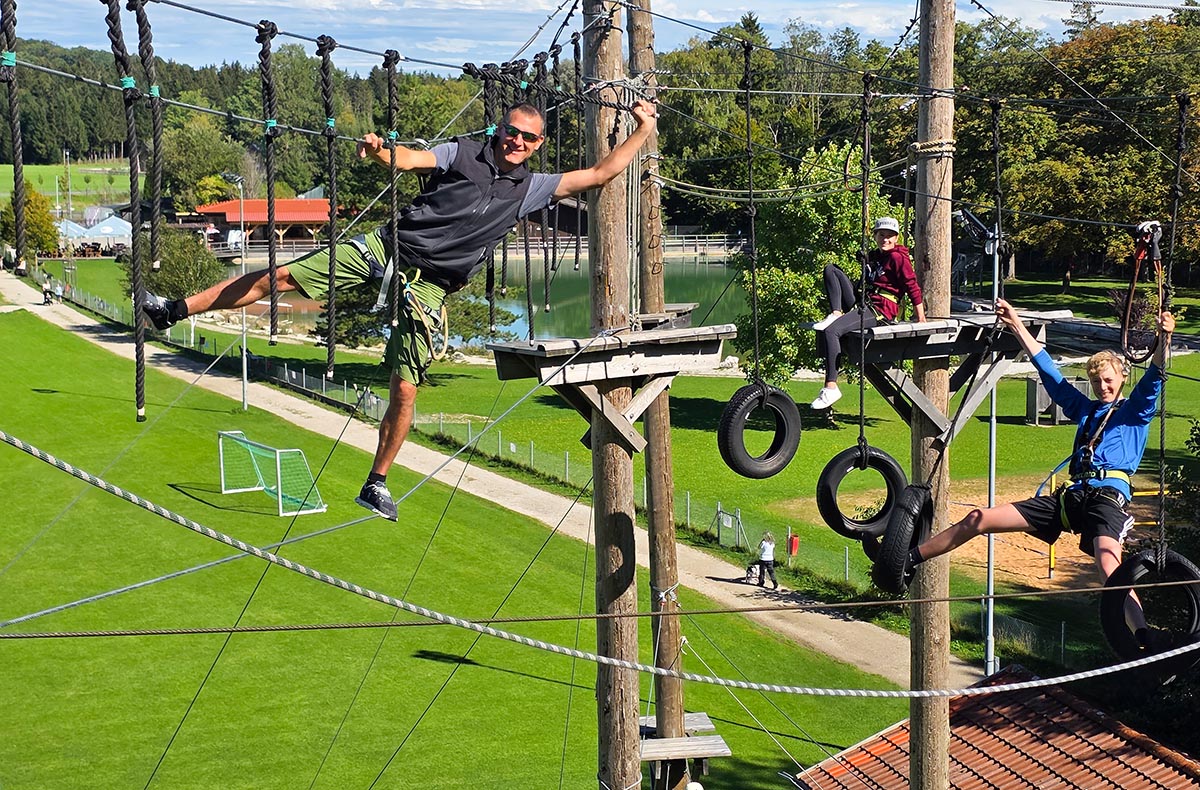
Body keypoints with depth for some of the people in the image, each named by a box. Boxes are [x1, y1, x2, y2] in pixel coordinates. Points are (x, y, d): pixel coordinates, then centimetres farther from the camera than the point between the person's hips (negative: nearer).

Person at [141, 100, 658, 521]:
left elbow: (601, 174, 14)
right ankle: (174, 310, -1)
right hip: (387, 248, -1)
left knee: (405, 391, -5)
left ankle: (377, 485, 11)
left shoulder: (532, 188, 11)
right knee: (280, 277, -10)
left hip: (428, 288, 1)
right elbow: (409, 160, -10)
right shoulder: (463, 155, 5)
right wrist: (378, 151, -32)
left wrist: (643, 130, 11)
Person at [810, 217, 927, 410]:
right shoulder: (872, 256, 21)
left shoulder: (898, 258, -4)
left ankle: (831, 387, -30)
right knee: (831, 269, 3)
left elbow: (912, 287, -7)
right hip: (861, 305, 9)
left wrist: (921, 320, -11)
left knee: (830, 331, -30)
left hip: (880, 312, -9)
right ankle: (836, 314, -15)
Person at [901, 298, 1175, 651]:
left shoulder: (1135, 411, 13)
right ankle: (908, 561, 14)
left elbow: (1153, 378, -5)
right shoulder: (1084, 409, 27)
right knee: (978, 519, 3)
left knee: (1108, 563, -36)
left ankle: (1145, 644, -49)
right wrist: (1016, 325, 29)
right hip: (1069, 497, 6)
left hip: (1108, 498, -6)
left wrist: (1164, 339, -24)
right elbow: (1047, 369, 30)